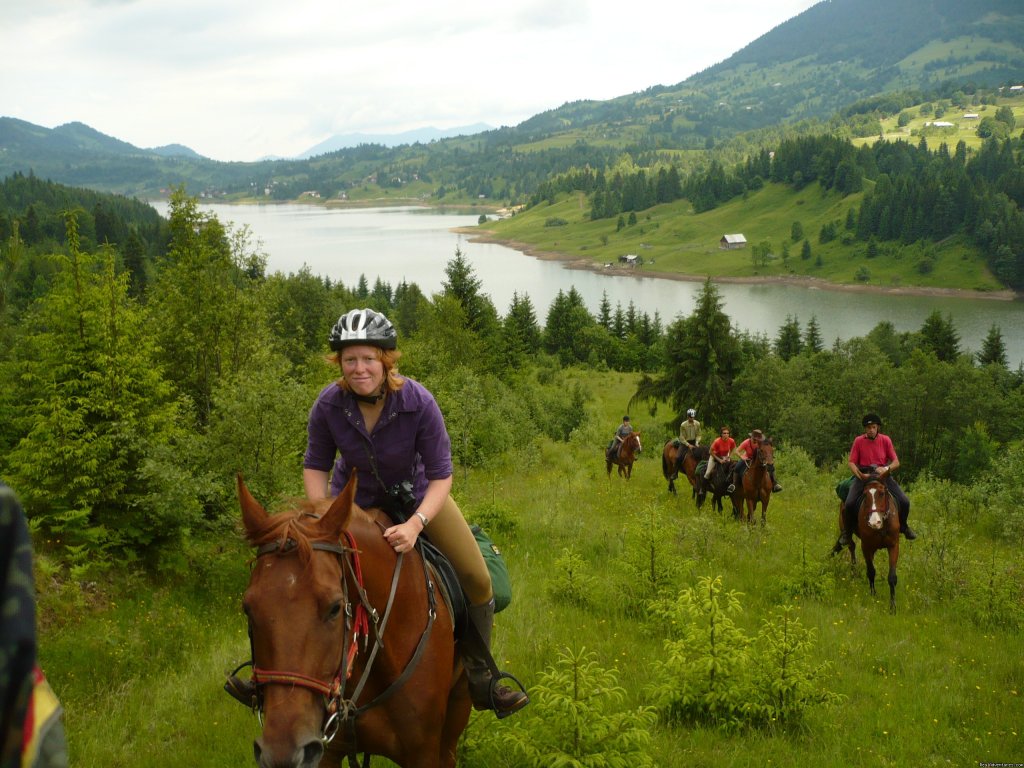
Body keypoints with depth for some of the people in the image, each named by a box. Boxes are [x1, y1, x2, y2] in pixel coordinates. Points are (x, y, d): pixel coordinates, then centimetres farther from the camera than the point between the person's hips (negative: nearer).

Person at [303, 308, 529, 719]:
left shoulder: (418, 401, -30)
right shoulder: (328, 405, -25)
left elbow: (441, 475, -25)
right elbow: (316, 467, -10)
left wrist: (415, 524, -40)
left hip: (417, 494, 0)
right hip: (355, 499, 1)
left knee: (478, 581, -6)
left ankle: (481, 679, 14)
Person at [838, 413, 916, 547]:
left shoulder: (885, 440, 1)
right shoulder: (859, 441, -1)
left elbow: (896, 462, 1)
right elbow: (852, 462, -1)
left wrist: (887, 468, -21)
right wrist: (860, 475, -20)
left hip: (883, 475, 1)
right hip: (863, 475, -1)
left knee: (904, 502, -11)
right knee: (849, 503, -23)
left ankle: (903, 526, 20)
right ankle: (847, 532, 2)